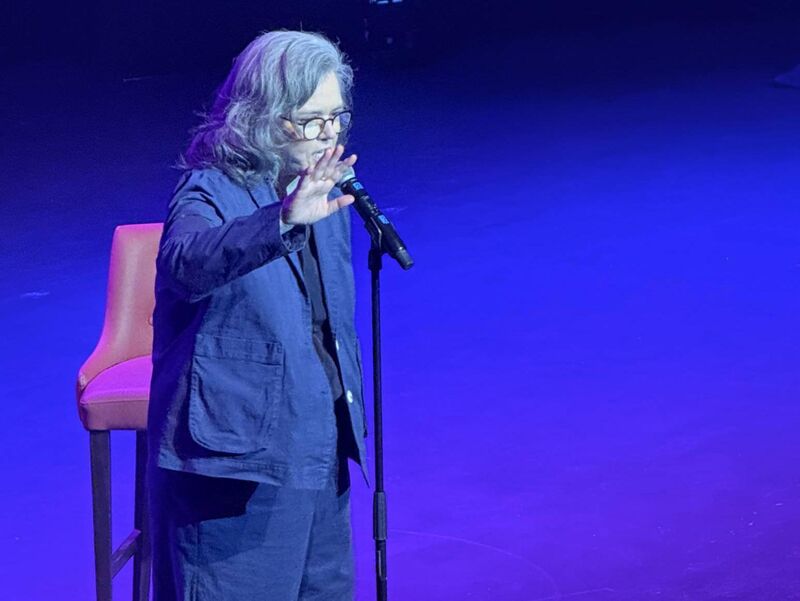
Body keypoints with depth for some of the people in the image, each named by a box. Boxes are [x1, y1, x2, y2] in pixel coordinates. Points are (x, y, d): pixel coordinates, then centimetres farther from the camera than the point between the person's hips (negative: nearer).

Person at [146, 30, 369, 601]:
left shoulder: (323, 193, 8)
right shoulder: (211, 193, -15)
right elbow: (186, 263, -40)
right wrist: (284, 220, -55)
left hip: (319, 456, 8)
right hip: (236, 461, -7)